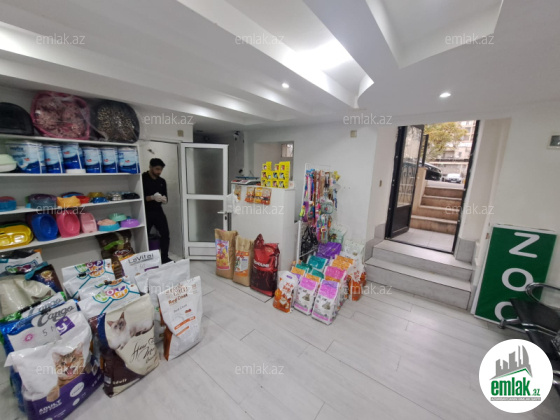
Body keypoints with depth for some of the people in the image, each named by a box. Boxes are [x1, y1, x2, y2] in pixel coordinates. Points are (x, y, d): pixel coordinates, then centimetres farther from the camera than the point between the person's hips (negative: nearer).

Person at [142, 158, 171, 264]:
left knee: (165, 233, 0)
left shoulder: (162, 181, 9)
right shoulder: (142, 178, -6)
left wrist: (164, 199, -12)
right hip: (146, 212, -4)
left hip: (158, 211, 4)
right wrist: (152, 197, -26)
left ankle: (165, 258, 13)